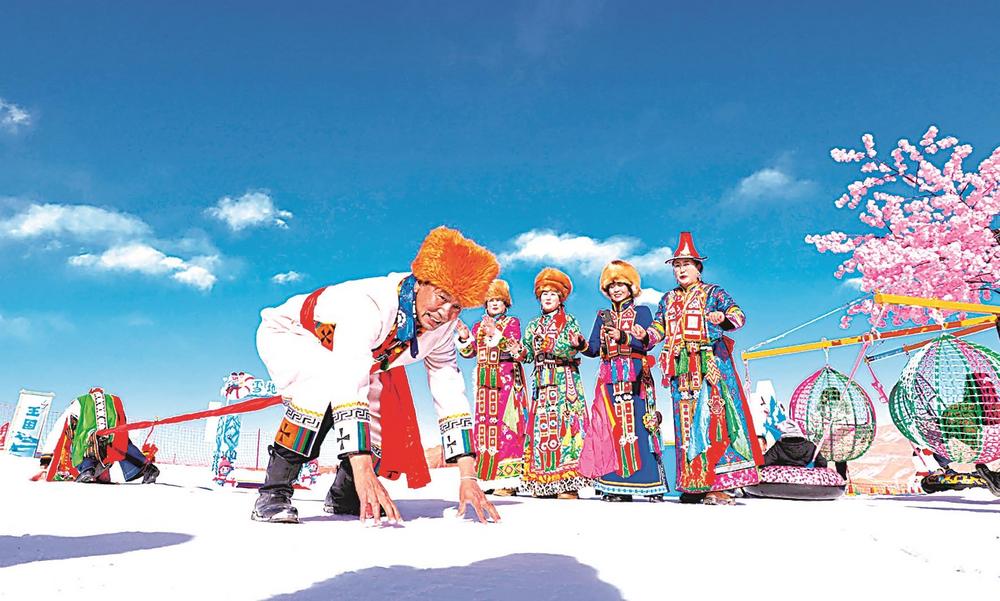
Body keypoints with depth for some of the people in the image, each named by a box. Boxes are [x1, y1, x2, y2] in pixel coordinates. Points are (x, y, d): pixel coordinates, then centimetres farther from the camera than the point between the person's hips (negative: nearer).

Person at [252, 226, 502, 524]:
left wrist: (468, 477, -20)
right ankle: (274, 492, -23)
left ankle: (343, 493, 19)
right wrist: (363, 470, -55)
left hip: (349, 355, 6)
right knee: (328, 384, -37)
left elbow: (451, 396, -15)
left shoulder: (441, 326, -18)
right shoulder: (370, 302, -40)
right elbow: (347, 384, -49)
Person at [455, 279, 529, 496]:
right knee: (484, 422, 2)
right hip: (485, 382, 5)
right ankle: (486, 477, 7)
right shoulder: (478, 326, 18)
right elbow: (469, 352, 11)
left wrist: (496, 335, -25)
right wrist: (465, 338, -7)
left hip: (507, 380, -5)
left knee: (504, 423, -10)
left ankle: (507, 478, -9)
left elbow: (514, 347, -12)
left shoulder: (512, 323, 5)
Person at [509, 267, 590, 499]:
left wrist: (574, 345, -30)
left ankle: (568, 482, -8)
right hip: (542, 382, 5)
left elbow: (570, 352, -9)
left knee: (563, 424, -10)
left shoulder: (569, 322, 4)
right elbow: (528, 353, 13)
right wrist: (520, 351, -7)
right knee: (541, 426, 1)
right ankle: (543, 482, 6)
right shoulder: (534, 325, 17)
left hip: (564, 382, -4)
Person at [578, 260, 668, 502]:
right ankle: (617, 486, 3)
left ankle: (651, 484, -3)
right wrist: (581, 344, -10)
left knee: (638, 427, -8)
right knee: (611, 428, -1)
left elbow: (647, 343, -8)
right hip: (610, 379, 4)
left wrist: (623, 337, -23)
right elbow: (594, 349, 11)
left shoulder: (642, 312, 7)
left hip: (635, 377, -4)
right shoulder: (603, 316, 18)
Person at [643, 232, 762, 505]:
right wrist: (644, 335, -9)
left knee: (712, 417, -11)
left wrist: (723, 318, -30)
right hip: (682, 368, 5)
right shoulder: (668, 300, 21)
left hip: (710, 364, -4)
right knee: (686, 421, 2)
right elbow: (658, 328, 13)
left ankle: (720, 484, -9)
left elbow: (738, 314, -7)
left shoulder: (713, 293, 7)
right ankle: (694, 485, 6)